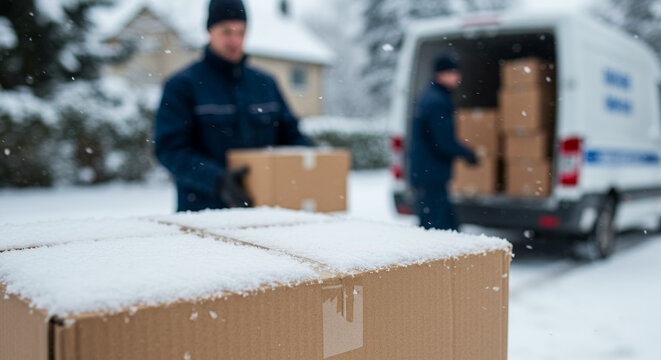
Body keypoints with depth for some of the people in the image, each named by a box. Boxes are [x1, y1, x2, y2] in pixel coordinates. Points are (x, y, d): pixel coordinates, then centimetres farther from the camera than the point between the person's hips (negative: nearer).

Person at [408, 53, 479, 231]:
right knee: (436, 226, -6)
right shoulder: (437, 101, -17)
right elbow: (444, 143, -19)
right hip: (431, 175, -11)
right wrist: (467, 154, -3)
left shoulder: (428, 96, 16)